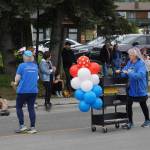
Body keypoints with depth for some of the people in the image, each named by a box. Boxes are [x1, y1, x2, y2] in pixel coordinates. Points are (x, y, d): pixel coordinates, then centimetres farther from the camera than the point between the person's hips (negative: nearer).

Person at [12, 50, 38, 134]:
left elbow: (17, 79, -9)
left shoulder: (22, 66, -8)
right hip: (34, 90, 4)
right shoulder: (35, 66, 7)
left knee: (19, 107, 10)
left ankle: (22, 125, 3)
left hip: (23, 90, -4)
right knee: (31, 108, 7)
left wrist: (16, 83, 13)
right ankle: (33, 127, 4)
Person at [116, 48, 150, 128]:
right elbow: (124, 73, 5)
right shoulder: (129, 63, 1)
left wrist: (129, 73, -32)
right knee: (128, 105, 3)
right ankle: (130, 122, 16)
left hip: (140, 89, -5)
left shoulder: (141, 63, -17)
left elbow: (140, 75, -30)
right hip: (131, 88, 5)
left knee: (143, 104, 12)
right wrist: (120, 72, -16)